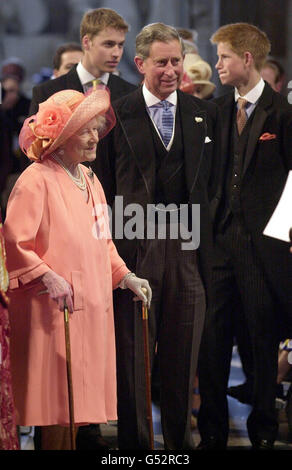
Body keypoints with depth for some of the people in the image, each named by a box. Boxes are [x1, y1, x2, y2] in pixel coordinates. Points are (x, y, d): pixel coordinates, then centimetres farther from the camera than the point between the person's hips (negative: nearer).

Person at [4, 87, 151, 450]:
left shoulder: (89, 181, 15)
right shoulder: (36, 179, -11)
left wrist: (124, 275, 14)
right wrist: (48, 278, -21)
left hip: (91, 307, 8)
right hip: (53, 310, -8)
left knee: (79, 403, 8)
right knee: (58, 403, -7)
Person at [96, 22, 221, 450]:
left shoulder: (205, 114, 10)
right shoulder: (116, 115, 1)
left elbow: (213, 181, 14)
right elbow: (104, 188, 1)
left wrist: (200, 229, 6)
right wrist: (111, 245, -4)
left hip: (188, 249, 2)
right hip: (134, 249, -2)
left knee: (183, 351, 8)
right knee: (131, 351, 3)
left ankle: (180, 438, 18)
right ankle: (133, 439, 13)